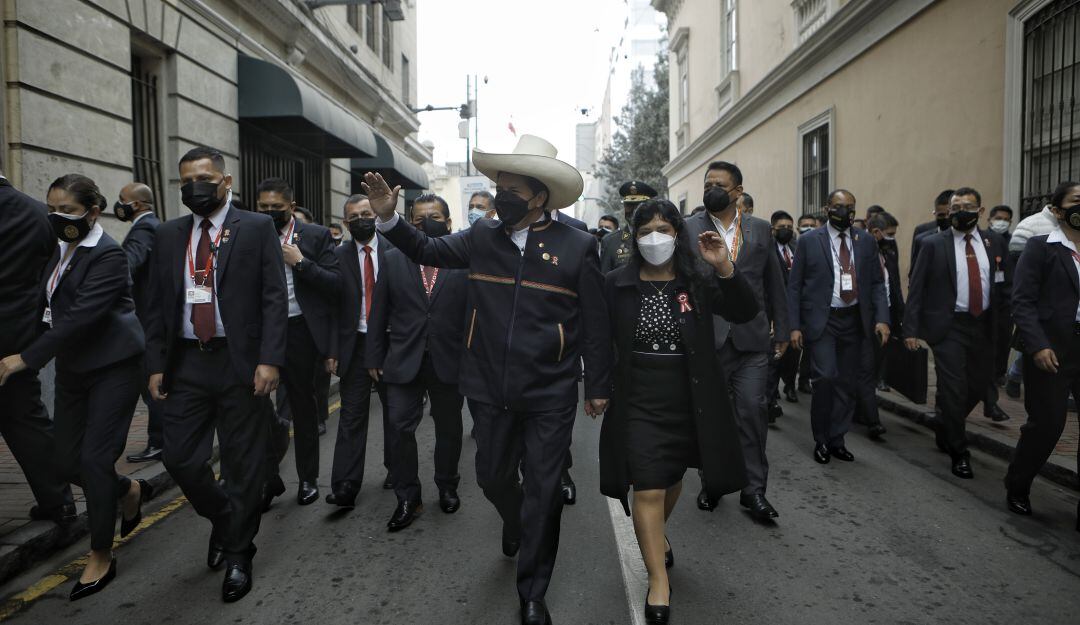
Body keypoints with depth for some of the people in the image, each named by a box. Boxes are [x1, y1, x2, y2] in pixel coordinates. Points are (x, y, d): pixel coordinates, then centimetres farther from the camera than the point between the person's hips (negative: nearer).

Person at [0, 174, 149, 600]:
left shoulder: (108, 255, -16)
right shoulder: (60, 249, 9)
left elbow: (82, 316, -23)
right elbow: (53, 308, 15)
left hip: (113, 368, -8)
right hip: (73, 369, 8)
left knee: (94, 459, -6)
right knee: (65, 461, 9)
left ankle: (101, 557, 10)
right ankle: (130, 490, 36)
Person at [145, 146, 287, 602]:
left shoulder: (257, 228, -1)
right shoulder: (170, 235, 11)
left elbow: (275, 298, -6)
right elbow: (158, 303, 12)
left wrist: (269, 360, -14)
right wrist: (156, 364, 5)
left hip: (240, 362, -4)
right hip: (186, 363, 4)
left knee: (243, 464, 4)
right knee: (180, 458, 7)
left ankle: (238, 555, 23)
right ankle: (223, 520, 36)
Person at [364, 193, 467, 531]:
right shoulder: (393, 260, 4)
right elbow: (378, 313, 5)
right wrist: (374, 357, 3)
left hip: (449, 361, -1)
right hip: (404, 361, 1)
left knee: (448, 427, 13)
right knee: (400, 427, -2)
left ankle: (447, 487, 34)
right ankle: (408, 499, 13)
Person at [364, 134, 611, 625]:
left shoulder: (576, 247, -8)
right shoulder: (483, 237, 1)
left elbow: (594, 323, -4)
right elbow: (429, 251, 11)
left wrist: (598, 386, -1)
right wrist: (389, 218, -4)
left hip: (550, 395, -3)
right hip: (490, 389, 3)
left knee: (542, 492, 6)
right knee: (492, 476, 18)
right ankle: (514, 521, 54)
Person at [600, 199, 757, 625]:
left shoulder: (699, 280, -4)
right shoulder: (617, 284, -4)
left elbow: (745, 313, -14)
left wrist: (726, 269, -28)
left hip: (689, 400, 2)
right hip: (639, 402, -2)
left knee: (673, 477, 22)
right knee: (647, 489, -6)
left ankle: (657, 535, 50)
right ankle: (658, 579, 7)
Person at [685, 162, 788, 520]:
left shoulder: (761, 230, 10)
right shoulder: (688, 229, 2)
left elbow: (774, 284, 13)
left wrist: (781, 332, 13)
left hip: (752, 339, 1)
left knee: (753, 412, 0)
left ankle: (754, 490, 14)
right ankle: (712, 482, 27)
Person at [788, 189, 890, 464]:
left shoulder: (866, 241, 9)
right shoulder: (808, 241, 0)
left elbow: (877, 283, 9)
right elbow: (794, 286, 0)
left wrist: (882, 318, -5)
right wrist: (794, 326, -6)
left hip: (854, 321, 4)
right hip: (821, 321, -4)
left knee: (847, 383, 7)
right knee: (825, 378, -14)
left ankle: (836, 440, 22)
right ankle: (821, 440, 5)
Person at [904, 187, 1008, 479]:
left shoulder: (994, 242, 6)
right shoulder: (933, 244, -4)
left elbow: (1002, 284, 10)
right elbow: (916, 288, -5)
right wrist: (911, 329, -10)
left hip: (983, 326, 4)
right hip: (948, 327, -4)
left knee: (978, 386, 12)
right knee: (954, 389, -3)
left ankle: (945, 431, 38)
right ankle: (959, 453, 13)